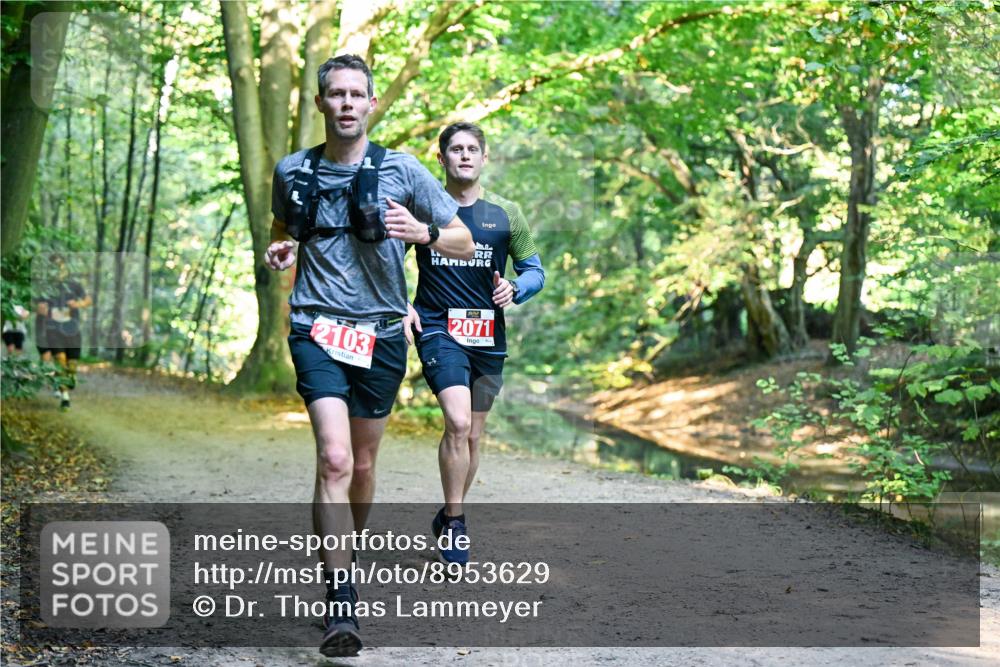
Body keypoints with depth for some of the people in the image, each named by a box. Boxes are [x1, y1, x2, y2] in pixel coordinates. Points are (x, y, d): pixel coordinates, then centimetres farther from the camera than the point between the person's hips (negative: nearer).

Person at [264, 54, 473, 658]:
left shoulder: (402, 171, 0)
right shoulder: (293, 172, 5)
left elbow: (464, 244, 5)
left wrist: (422, 233, -15)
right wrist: (281, 250, 2)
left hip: (381, 334, 1)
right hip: (318, 330, -1)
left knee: (363, 464, 14)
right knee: (334, 458, -18)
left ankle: (349, 553, 40)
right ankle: (342, 602, -20)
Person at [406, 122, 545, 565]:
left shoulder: (506, 214, 6)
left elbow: (534, 270, 12)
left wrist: (514, 290, -9)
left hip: (488, 337, 3)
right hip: (438, 329, -3)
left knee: (472, 435, 10)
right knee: (458, 421, -22)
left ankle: (450, 516, 31)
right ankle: (454, 523, -8)